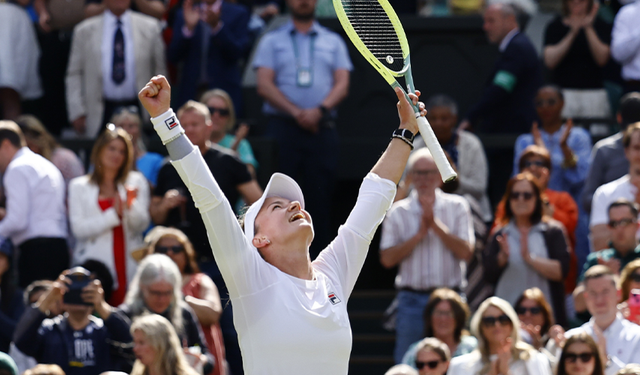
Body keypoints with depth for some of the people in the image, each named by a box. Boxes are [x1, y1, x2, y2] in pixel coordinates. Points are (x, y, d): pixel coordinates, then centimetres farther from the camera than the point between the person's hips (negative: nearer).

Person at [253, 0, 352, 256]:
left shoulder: (333, 42, 16)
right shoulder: (272, 41, 11)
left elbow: (342, 85, 6)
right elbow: (265, 85, 0)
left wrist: (320, 110, -13)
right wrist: (296, 112, -12)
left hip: (322, 129, 1)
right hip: (283, 127, -1)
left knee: (321, 197, -3)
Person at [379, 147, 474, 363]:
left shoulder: (457, 206, 6)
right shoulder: (398, 212, 6)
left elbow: (466, 252, -4)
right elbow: (387, 259, -2)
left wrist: (436, 225, -10)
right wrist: (420, 234, -9)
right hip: (412, 299, 0)